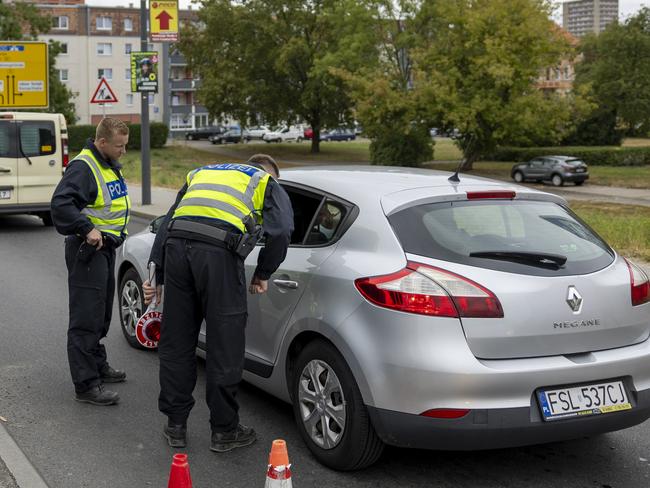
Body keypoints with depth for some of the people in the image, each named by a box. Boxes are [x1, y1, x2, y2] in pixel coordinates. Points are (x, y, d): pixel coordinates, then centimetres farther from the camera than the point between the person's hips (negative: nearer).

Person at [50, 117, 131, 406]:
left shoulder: (110, 165, 14)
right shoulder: (83, 167, -18)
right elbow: (60, 203, -29)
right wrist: (87, 229, -30)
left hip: (106, 248, 10)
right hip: (88, 250, -10)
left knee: (101, 314, 21)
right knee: (86, 318, -9)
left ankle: (98, 365, 36)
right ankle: (86, 385, -8)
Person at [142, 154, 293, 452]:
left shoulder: (201, 173, 36)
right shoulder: (268, 184, 23)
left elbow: (167, 223, 28)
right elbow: (280, 231, 3)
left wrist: (156, 275, 25)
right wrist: (263, 274, 15)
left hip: (176, 245, 5)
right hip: (219, 251, -4)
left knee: (175, 342, 15)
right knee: (225, 348, 7)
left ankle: (175, 426, 25)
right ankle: (224, 431, 18)